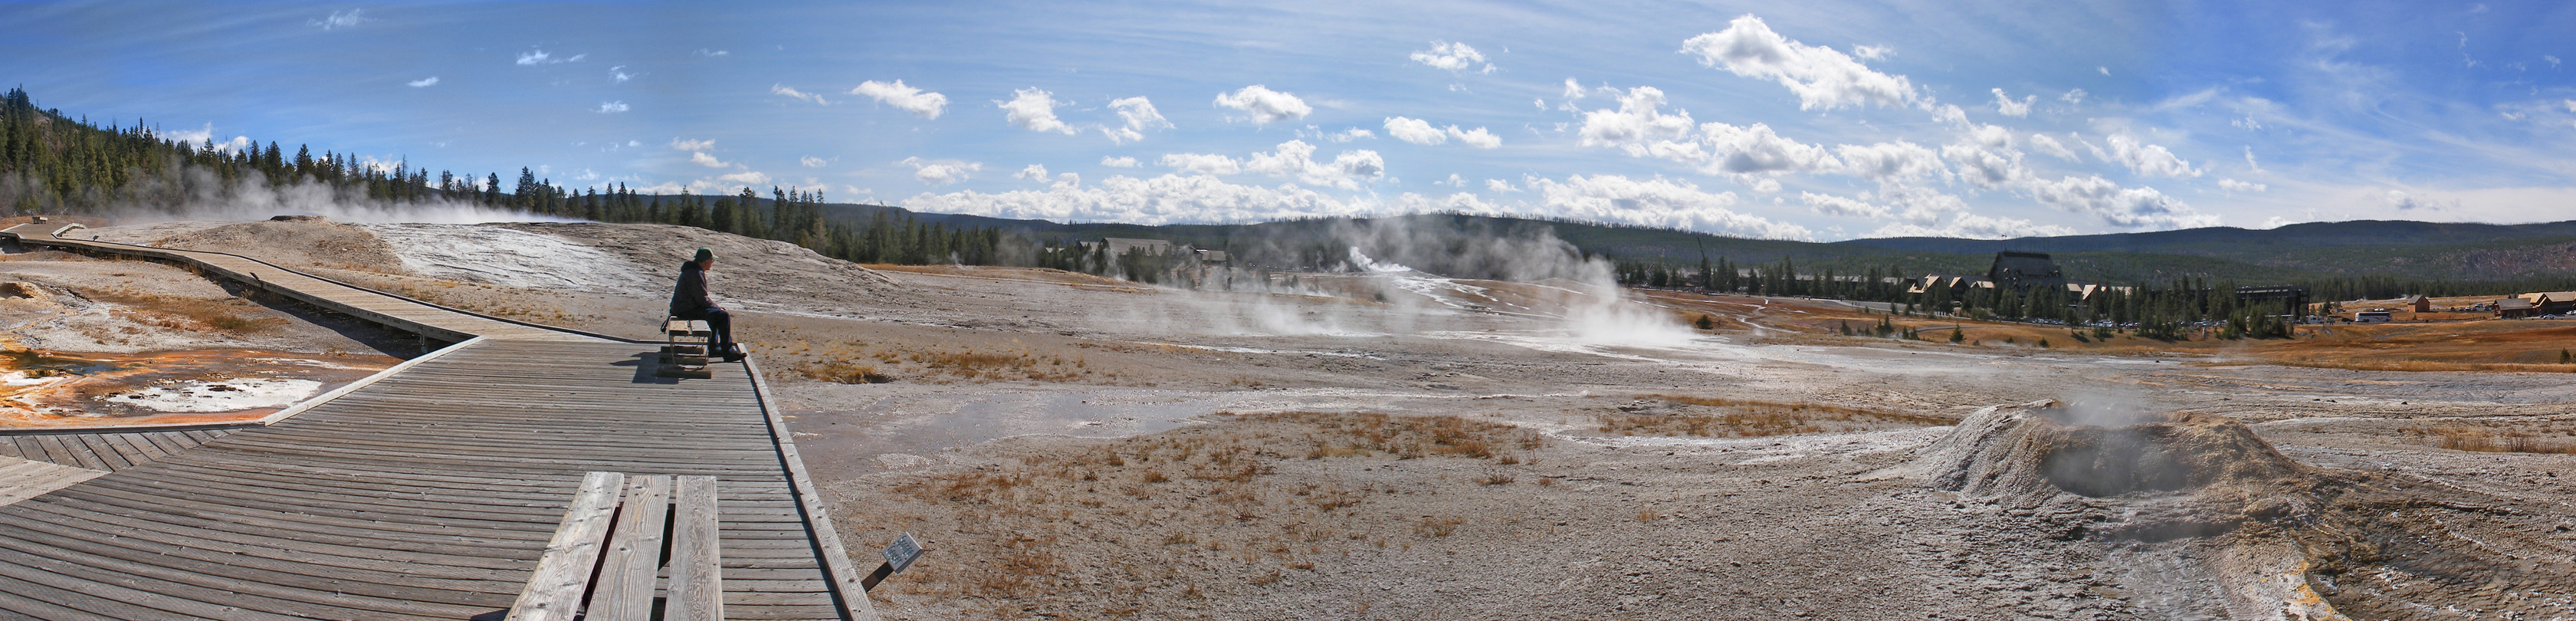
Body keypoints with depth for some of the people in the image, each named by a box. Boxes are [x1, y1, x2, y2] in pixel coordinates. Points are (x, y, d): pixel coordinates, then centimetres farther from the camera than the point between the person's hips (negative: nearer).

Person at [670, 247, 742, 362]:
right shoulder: (696, 274, -20)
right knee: (724, 316, -15)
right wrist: (718, 307, -6)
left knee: (716, 313, 29)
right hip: (687, 310, -11)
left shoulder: (691, 270, 15)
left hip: (682, 307, 11)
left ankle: (714, 348, 30)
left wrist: (716, 306, 13)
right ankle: (728, 353, -16)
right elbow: (702, 299, -21)